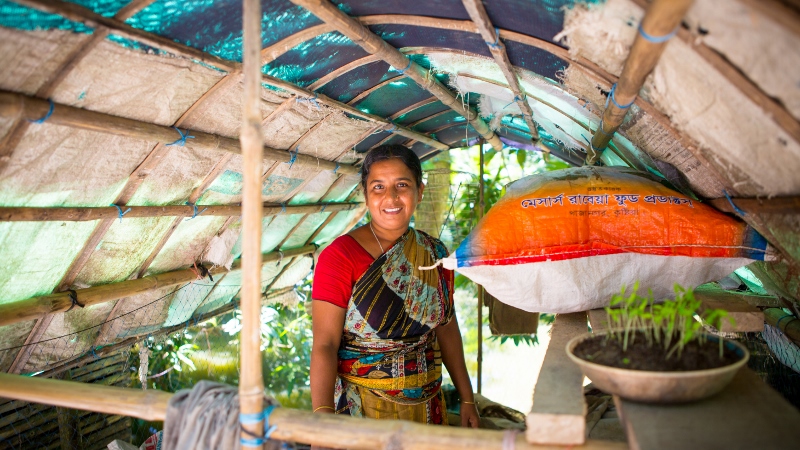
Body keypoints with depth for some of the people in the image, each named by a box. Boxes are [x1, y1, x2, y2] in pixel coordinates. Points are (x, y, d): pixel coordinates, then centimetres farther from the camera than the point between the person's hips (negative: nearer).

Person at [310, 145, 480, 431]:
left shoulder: (434, 254, 0)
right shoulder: (340, 257, -15)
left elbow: (447, 328, 8)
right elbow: (324, 344, -19)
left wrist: (467, 399, 9)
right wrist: (322, 417, -30)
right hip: (360, 407, -4)